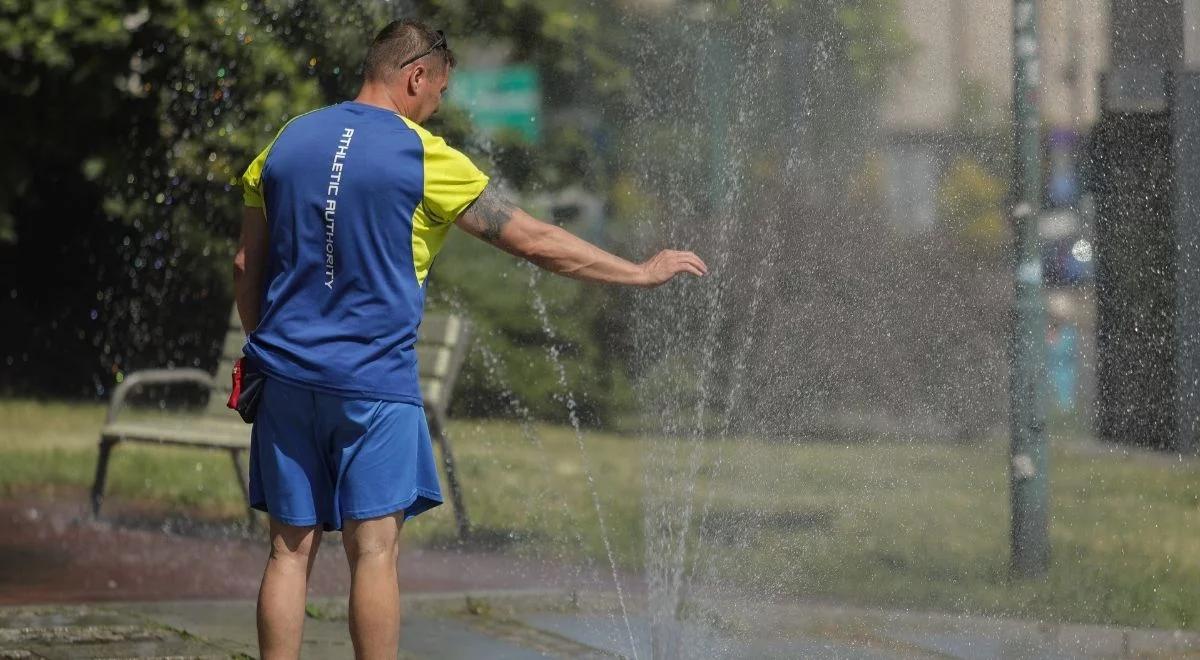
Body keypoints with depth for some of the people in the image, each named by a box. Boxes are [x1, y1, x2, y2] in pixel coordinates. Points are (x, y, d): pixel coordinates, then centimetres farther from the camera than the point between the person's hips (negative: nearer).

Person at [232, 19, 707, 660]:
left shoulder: (285, 143, 9)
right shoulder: (423, 157, -6)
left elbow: (247, 267, 13)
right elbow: (536, 241, -2)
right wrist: (644, 272, 7)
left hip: (286, 376, 5)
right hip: (372, 380, -5)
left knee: (291, 549, 5)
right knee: (373, 551, -3)